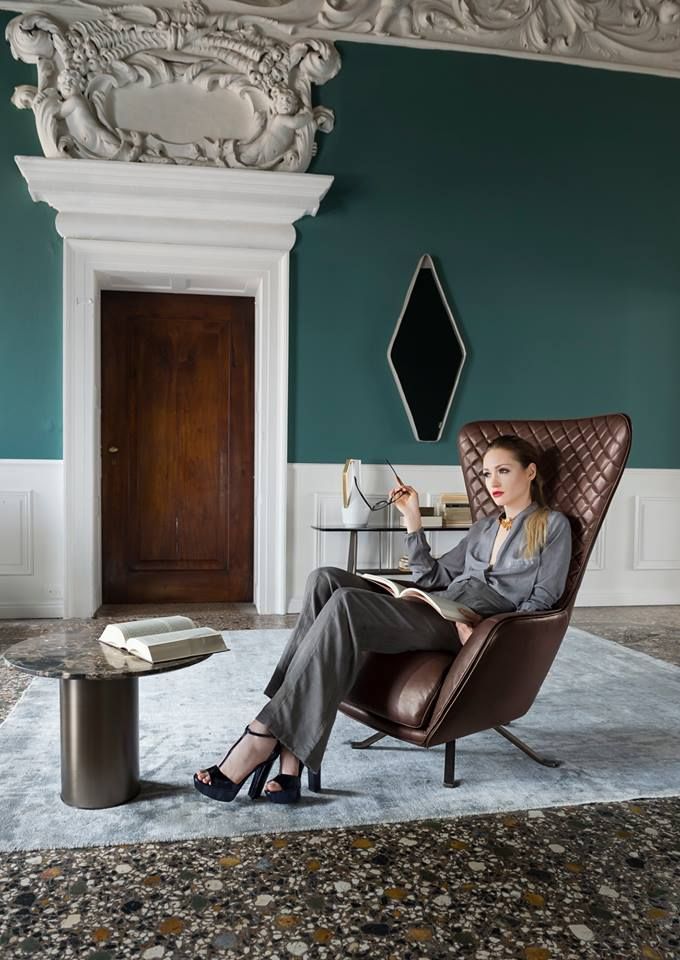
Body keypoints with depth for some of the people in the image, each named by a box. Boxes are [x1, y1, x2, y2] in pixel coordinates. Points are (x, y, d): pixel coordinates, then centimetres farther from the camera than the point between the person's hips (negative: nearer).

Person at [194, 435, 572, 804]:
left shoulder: (553, 525, 10)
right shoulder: (485, 526, 29)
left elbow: (543, 600, 1)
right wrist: (413, 518, 16)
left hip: (468, 632, -7)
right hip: (435, 611, 7)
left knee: (345, 604, -30)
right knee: (326, 580, -20)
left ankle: (264, 736, -28)